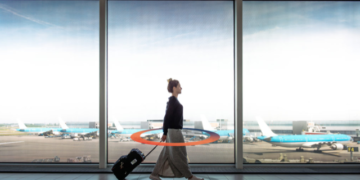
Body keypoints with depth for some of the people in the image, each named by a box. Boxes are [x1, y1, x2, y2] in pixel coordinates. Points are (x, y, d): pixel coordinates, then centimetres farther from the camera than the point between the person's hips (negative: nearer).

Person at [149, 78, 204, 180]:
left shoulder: (174, 100, 13)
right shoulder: (172, 100, -16)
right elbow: (167, 117, -18)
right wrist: (165, 133, -17)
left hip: (175, 131, 10)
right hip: (174, 131, -10)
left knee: (166, 153, 13)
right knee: (180, 154, 1)